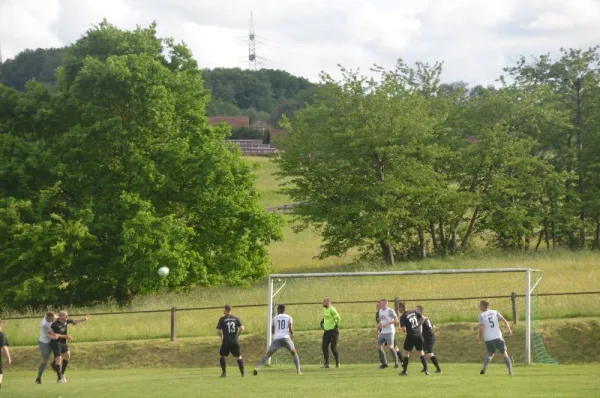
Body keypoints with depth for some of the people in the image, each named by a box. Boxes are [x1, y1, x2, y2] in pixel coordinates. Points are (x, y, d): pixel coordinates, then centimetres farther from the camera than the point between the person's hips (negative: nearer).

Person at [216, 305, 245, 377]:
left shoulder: (222, 319, -2)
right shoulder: (236, 318, 6)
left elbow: (218, 331, -6)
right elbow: (242, 329, -2)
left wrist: (221, 336, 13)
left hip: (226, 341, -2)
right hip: (235, 341, 2)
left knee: (222, 356, 13)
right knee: (239, 357, 9)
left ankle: (224, 373, 4)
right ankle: (242, 373, 3)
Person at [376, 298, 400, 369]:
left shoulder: (390, 311, -10)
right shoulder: (380, 311, 14)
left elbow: (396, 320, -14)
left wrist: (387, 324, -21)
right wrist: (380, 324, 4)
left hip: (390, 332, -8)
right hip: (383, 332, 8)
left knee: (390, 347, -12)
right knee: (379, 347, 3)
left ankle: (396, 363, 1)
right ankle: (384, 363, 14)